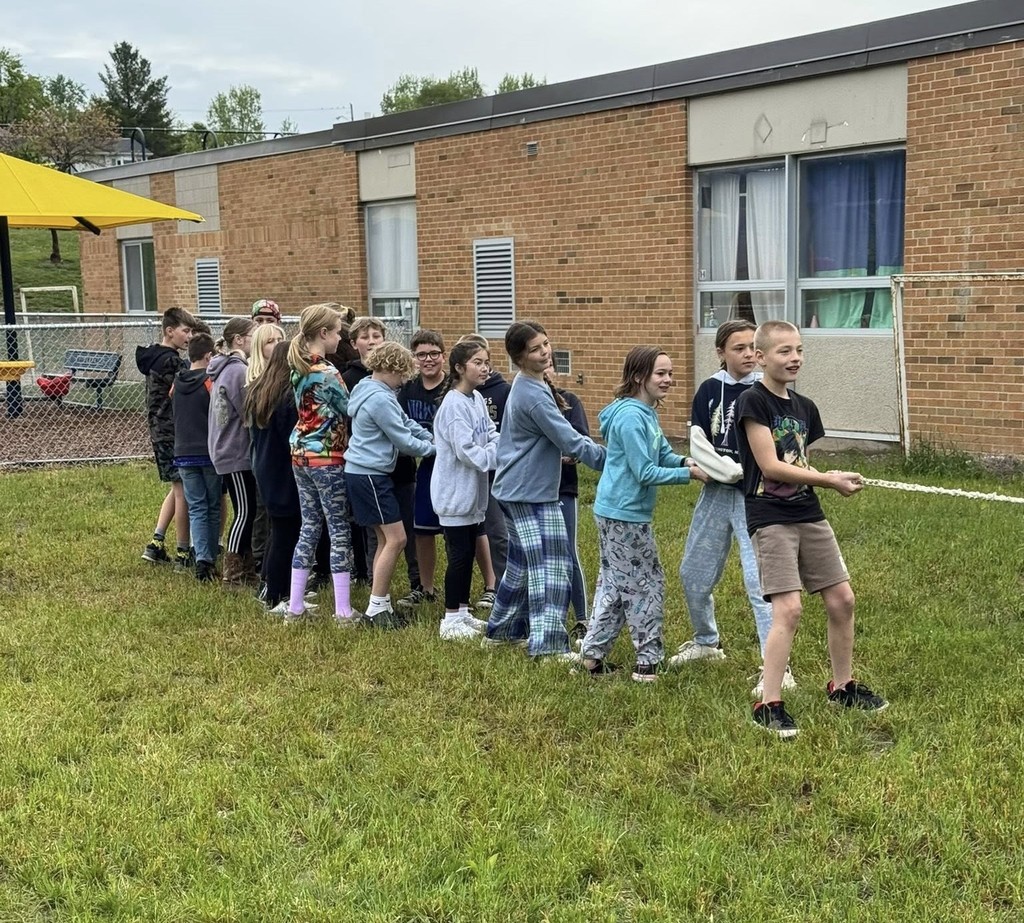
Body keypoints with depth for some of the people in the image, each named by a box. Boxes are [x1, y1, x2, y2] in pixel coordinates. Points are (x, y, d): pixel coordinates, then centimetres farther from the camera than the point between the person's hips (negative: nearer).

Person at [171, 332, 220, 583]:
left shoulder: (177, 382, 4)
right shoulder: (212, 381, -10)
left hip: (184, 454, 3)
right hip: (211, 453, -3)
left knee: (196, 508, 4)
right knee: (213, 508, 10)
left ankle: (202, 559, -9)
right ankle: (211, 559, 13)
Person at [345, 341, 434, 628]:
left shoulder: (371, 390, 13)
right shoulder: (380, 399, -19)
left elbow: (405, 422, 19)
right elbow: (403, 440, -14)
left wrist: (431, 437, 9)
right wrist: (432, 448, 1)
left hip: (367, 473, 11)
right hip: (369, 475, -11)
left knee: (386, 539, 13)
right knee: (396, 539, -8)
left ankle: (381, 604, 17)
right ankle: (377, 607, -2)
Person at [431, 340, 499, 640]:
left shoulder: (478, 399, 7)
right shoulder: (454, 404, -19)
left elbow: (491, 435, 10)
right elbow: (467, 451, -23)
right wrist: (500, 455, -17)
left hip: (474, 491, 8)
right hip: (455, 492, -8)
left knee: (469, 553, 15)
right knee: (459, 555, -2)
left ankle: (462, 612, 27)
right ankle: (450, 620, 9)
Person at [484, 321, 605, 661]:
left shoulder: (526, 387, 13)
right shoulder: (533, 396, -19)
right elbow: (571, 442, -20)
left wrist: (554, 452, 12)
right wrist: (610, 460, -14)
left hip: (518, 489, 10)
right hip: (531, 492, -10)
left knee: (522, 563, 18)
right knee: (549, 565, -10)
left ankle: (503, 629, 29)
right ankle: (548, 643, -12)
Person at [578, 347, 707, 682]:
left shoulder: (646, 413, 10)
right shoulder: (631, 417, -21)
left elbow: (663, 453, 12)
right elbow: (645, 473, -21)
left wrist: (685, 461, -8)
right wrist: (689, 474, -18)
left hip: (615, 512, 10)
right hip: (625, 515, -10)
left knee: (614, 584, 16)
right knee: (647, 584, 1)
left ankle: (593, 654, 23)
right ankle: (648, 661, 12)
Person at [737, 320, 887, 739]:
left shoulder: (804, 407, 11)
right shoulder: (753, 401, -12)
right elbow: (771, 467, -16)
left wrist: (833, 477, -3)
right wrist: (829, 480, -13)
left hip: (809, 515, 8)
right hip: (770, 519, -8)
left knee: (842, 599, 11)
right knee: (789, 609, -14)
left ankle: (842, 686, 30)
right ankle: (769, 705, -4)